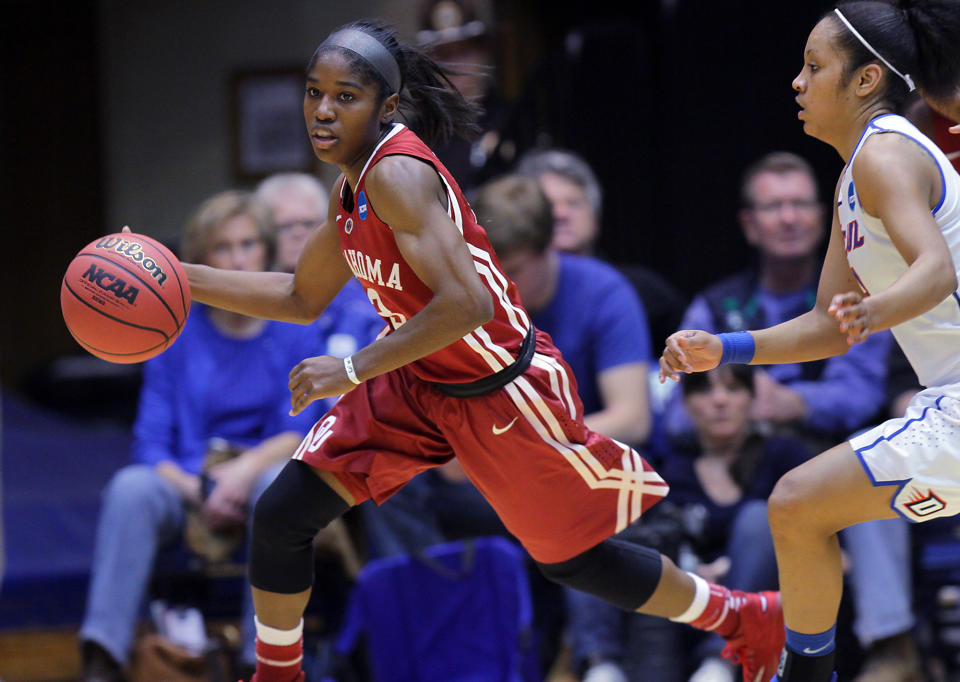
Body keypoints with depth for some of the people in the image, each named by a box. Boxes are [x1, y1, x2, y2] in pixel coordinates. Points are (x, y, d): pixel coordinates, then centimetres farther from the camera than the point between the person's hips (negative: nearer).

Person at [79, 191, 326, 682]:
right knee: (131, 488, -32)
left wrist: (246, 470, -24)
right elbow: (151, 443, 2)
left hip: (257, 479, -1)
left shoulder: (293, 332, 5)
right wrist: (197, 493, -18)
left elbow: (300, 433, -4)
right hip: (186, 487, 1)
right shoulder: (178, 336, 7)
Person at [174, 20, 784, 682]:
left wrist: (353, 371, -31)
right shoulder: (352, 187, 2)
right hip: (417, 384, 8)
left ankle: (745, 620, 30)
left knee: (574, 560, 8)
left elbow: (465, 305, -35)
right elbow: (303, 299, 17)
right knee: (281, 517, -3)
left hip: (501, 391, -8)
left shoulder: (397, 173, -26)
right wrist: (179, 277, 9)